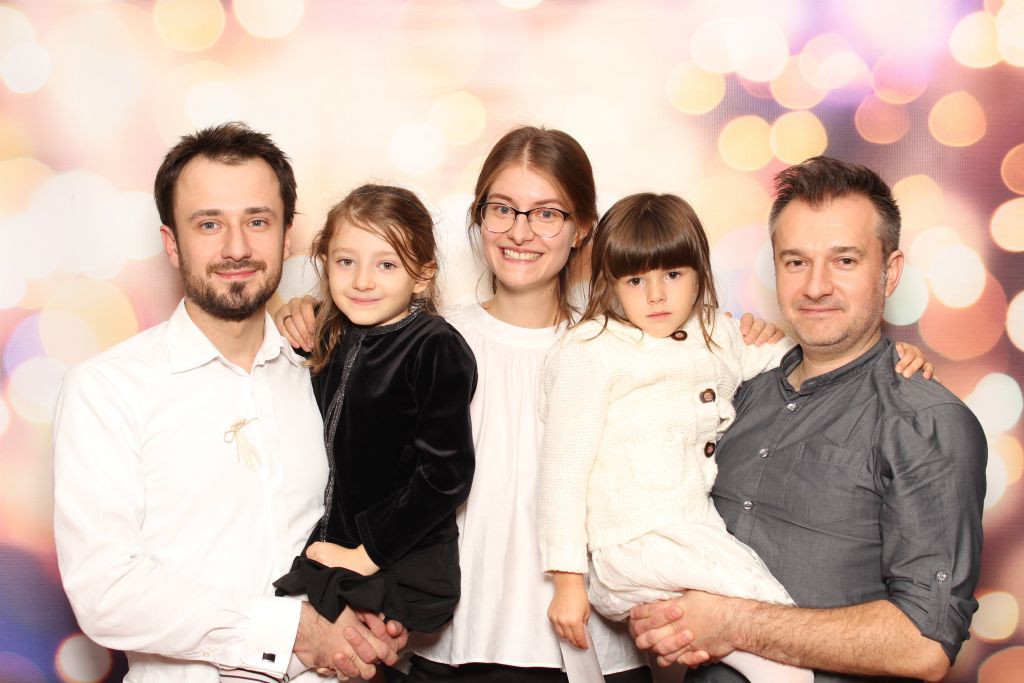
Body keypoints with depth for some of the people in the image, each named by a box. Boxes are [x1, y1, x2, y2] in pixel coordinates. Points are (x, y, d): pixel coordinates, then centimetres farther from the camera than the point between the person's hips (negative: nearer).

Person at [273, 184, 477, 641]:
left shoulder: (437, 351, -12)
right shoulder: (338, 341, 9)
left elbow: (446, 474, -17)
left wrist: (369, 554, -15)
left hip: (402, 580, -6)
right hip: (328, 560, 6)